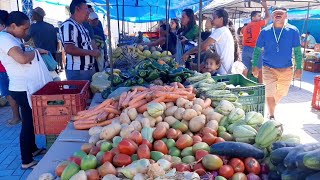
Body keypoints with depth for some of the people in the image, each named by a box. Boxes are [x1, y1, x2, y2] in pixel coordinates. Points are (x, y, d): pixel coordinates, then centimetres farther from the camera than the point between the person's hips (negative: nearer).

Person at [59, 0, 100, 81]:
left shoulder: (81, 26, 15)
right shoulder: (68, 25, -14)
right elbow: (69, 49, -24)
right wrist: (91, 52, -17)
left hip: (89, 69, 9)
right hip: (77, 71, -9)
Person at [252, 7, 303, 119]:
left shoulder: (293, 31, -5)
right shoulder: (265, 31, -5)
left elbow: (297, 51, -1)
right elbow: (257, 50, 2)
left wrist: (299, 67, -6)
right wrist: (255, 65, -3)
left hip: (286, 69, 2)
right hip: (268, 68, -1)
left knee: (281, 92, 16)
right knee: (270, 92, -3)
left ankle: (271, 107, 44)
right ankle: (271, 115, 16)